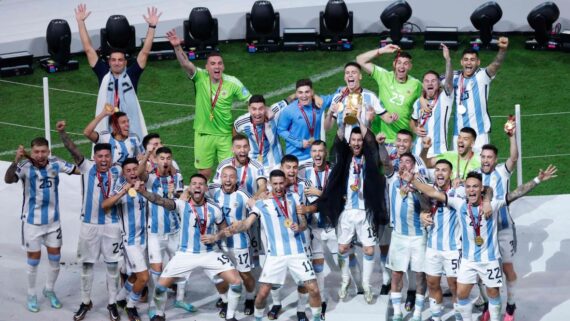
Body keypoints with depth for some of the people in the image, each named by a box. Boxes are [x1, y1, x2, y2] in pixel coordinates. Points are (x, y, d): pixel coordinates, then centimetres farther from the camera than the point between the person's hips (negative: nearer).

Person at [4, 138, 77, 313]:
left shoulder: (56, 163, -10)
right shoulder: (25, 166, -21)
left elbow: (80, 169, 0)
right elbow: (8, 179, -39)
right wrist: (16, 161, -54)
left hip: (53, 220, 3)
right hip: (32, 221, -3)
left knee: (55, 258, 12)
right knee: (34, 259, 8)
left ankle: (49, 290, 35)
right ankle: (31, 295, 27)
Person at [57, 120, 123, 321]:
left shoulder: (117, 172, -1)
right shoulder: (87, 168, -4)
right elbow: (73, 150, -14)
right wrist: (62, 132, -27)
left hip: (111, 225, 0)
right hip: (89, 225, 0)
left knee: (112, 265, 7)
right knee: (86, 264, 10)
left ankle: (112, 304, 21)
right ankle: (85, 302, 26)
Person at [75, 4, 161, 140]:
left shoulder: (131, 75, 5)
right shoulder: (103, 75, 8)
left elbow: (145, 52, 1)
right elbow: (88, 49, 9)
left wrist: (152, 26, -6)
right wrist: (81, 22, 8)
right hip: (106, 127, 1)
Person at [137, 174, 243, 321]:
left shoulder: (214, 209, -5)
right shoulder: (182, 205, -11)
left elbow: (224, 229, 10)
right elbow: (161, 200, -29)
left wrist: (215, 237, -12)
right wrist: (143, 192, -47)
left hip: (209, 254, 1)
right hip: (185, 254, -1)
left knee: (236, 282, -10)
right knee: (161, 286, -6)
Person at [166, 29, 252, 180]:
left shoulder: (232, 83, -7)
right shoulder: (200, 78, -8)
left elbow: (250, 101, 1)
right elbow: (185, 64, -24)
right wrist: (177, 47, -40)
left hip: (225, 135, 0)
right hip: (203, 133, 0)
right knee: (204, 173, 6)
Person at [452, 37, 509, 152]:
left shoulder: (482, 76, -8)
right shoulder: (455, 77, 5)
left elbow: (496, 64, -26)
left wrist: (502, 49, -46)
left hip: (480, 133, -4)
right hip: (458, 133, 5)